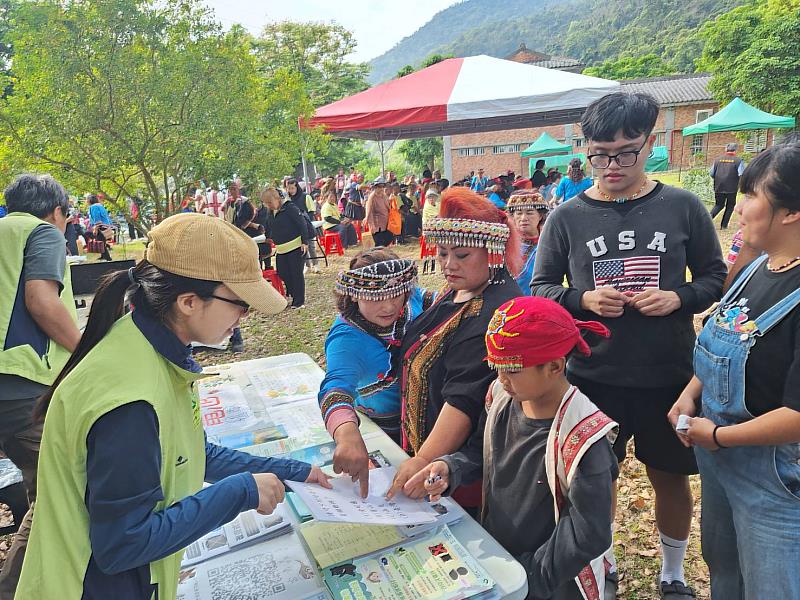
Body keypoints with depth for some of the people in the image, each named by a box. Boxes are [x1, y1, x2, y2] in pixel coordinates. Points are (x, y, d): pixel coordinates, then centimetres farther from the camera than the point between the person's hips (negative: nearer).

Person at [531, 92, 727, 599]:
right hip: (593, 376, 0)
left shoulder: (683, 207, -3)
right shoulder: (568, 217, -4)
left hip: (669, 376, 1)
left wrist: (678, 299, -15)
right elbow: (540, 288, 1)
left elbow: (716, 276, 5)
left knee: (670, 476, 18)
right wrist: (584, 299, -17)